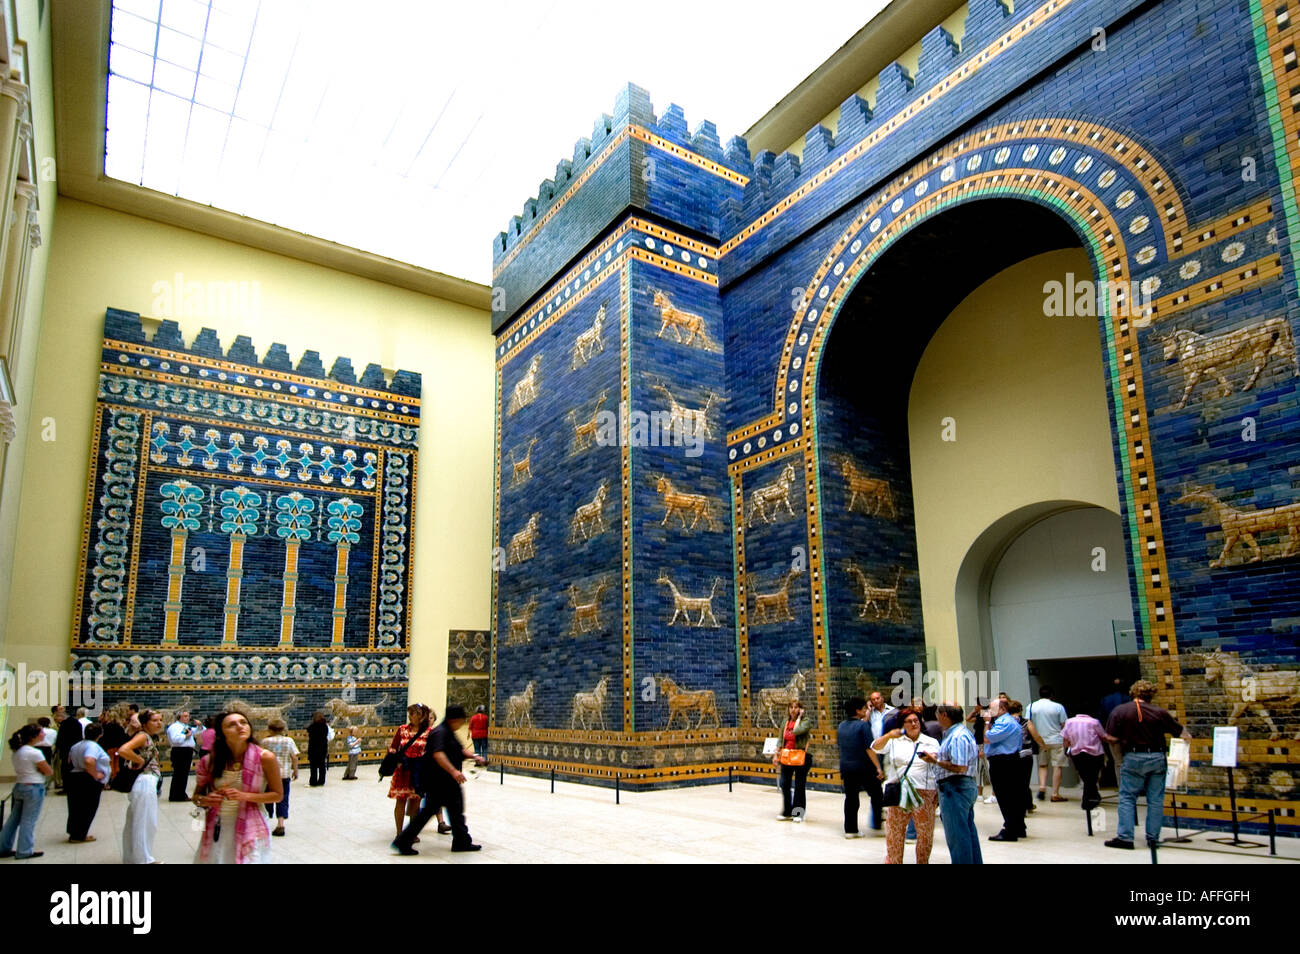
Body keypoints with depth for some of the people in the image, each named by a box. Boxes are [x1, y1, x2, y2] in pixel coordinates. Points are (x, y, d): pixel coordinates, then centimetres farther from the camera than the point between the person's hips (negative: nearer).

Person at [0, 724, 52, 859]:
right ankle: (24, 851, 10)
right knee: (28, 821, 2)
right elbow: (49, 772, -15)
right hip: (33, 788, -8)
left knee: (14, 819, 18)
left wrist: (36, 771, 0)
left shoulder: (17, 751, 7)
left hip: (18, 786, 8)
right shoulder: (34, 753, -20)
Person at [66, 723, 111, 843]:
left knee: (76, 807, 18)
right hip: (88, 781, -9)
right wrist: (95, 775, -23)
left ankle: (74, 833, 28)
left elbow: (69, 760, 21)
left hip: (73, 776, 9)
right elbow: (89, 761, -36)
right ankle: (79, 836, 10)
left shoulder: (77, 745, 10)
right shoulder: (93, 746, -20)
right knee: (87, 808, 3)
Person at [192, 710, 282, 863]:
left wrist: (245, 796, -18)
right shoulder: (210, 761, -7)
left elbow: (278, 795, -6)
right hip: (217, 829, 2)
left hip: (250, 827, -2)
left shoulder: (265, 757, -14)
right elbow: (197, 795, 9)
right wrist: (204, 800, -14)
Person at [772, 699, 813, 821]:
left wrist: (799, 717, -13)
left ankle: (798, 813, 15)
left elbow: (797, 731, -26)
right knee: (784, 785, 7)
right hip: (786, 757, 5)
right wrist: (776, 755, 11)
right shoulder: (786, 722, 10)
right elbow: (781, 739, 15)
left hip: (800, 757, -5)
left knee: (799, 786, 4)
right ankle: (787, 812, 19)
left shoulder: (806, 721, -6)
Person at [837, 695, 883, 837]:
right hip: (863, 767, -6)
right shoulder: (863, 725, -13)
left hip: (846, 767, 6)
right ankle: (877, 825, 11)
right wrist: (878, 767, -14)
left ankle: (850, 829, 10)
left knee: (850, 798, 9)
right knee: (876, 795, 10)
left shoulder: (841, 726, 8)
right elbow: (869, 748, -16)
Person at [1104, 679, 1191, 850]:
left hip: (1133, 758, -1)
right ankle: (1153, 838, 15)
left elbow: (1111, 736, -2)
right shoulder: (1159, 712, -2)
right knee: (1155, 800, 10)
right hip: (1157, 758, 1)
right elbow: (1181, 732, 6)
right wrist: (1188, 736, 28)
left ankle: (1125, 837, -2)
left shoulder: (1119, 711, -3)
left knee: (1127, 798, 3)